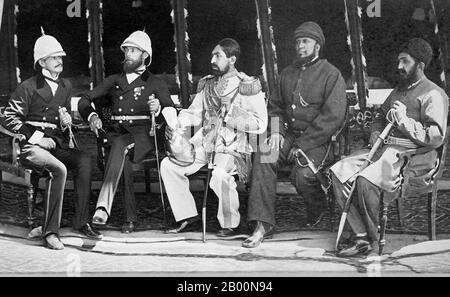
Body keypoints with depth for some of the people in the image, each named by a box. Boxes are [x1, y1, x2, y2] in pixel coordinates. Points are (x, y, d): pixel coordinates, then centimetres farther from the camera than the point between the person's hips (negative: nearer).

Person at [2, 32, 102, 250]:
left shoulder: (65, 86, 17)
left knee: (84, 160, -25)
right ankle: (50, 231, -28)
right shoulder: (29, 87, -2)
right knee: (59, 169, -34)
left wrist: (66, 123, 5)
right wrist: (35, 136, -11)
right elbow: (10, 118, -3)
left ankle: (81, 222, -20)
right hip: (31, 147, -5)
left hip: (57, 144, 6)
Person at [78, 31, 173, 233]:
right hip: (116, 132, 3)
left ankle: (104, 207, -48)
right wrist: (91, 116, -4)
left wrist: (158, 110, -21)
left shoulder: (155, 84, 17)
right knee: (123, 157, -33)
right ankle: (130, 217, -28)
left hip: (142, 135, -3)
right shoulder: (113, 81, 25)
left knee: (119, 145, -37)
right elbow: (85, 100, 19)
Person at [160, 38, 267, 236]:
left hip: (234, 146, -6)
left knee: (220, 173, -35)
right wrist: (176, 123, -4)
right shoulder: (207, 85, 15)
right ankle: (187, 217, 1)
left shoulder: (248, 87, -4)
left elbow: (260, 124, -10)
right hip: (205, 142, 6)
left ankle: (230, 225, -13)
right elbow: (194, 113, 17)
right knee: (168, 165, -10)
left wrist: (230, 113, -17)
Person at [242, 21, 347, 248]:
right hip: (289, 134, 5)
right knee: (263, 158, -24)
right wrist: (276, 131, 1)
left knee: (302, 174, -31)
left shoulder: (331, 75, -3)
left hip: (317, 139, -5)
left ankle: (317, 210, 5)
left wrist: (302, 145, -16)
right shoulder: (288, 73, 17)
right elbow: (275, 106, 23)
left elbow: (332, 117, -12)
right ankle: (262, 225, -26)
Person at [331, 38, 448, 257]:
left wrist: (405, 121, -15)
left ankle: (372, 238, -11)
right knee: (339, 171, -13)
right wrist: (376, 133, 13)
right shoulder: (399, 90, 25)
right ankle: (361, 237, -16)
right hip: (385, 149, 9)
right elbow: (381, 118, 35)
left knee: (365, 180, -33)